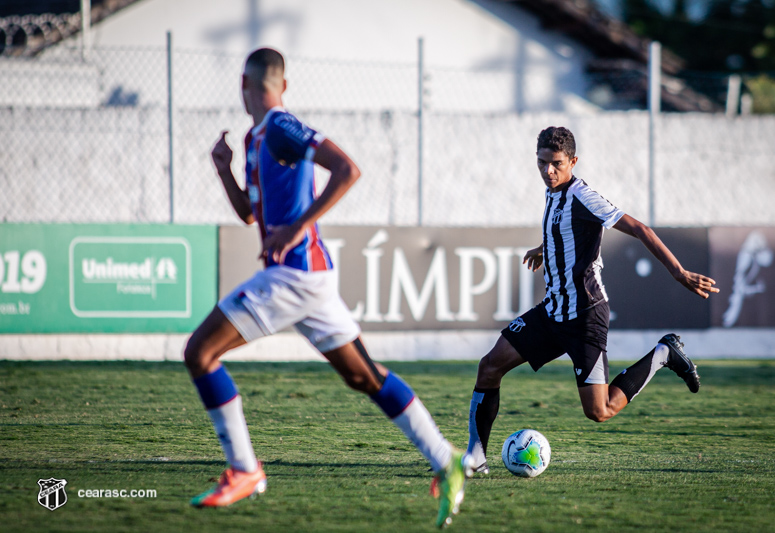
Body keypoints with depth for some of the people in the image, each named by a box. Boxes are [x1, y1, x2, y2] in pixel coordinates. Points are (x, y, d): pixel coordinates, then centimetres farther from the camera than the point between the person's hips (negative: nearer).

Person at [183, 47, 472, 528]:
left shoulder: (281, 129, -11)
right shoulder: (257, 137, 18)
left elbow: (348, 169, -22)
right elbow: (249, 213, 30)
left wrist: (299, 226, -23)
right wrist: (224, 170, 17)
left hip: (292, 273, -10)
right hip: (309, 273, 10)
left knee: (200, 352, -7)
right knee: (363, 375, 9)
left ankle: (244, 470, -5)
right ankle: (447, 462, 7)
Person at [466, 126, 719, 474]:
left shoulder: (581, 198, -17)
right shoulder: (553, 194, 9)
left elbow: (639, 230, -21)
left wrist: (680, 274, -28)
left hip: (584, 315, -8)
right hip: (553, 310, 8)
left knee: (598, 412, -10)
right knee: (491, 365, -2)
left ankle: (662, 355, 9)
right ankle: (475, 456, 4)